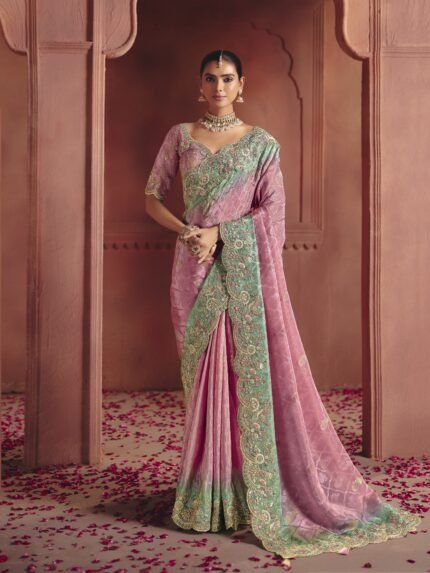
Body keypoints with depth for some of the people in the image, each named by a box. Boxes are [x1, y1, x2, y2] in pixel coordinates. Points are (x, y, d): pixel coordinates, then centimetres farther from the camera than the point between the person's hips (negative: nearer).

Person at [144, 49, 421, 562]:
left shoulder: (262, 143, 5)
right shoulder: (180, 136, 10)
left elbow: (273, 212, -3)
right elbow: (152, 197, 9)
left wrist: (220, 232, -14)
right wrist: (186, 231, -8)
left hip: (246, 268, -1)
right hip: (196, 271, 2)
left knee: (255, 372, -3)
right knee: (205, 375, 3)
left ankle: (257, 491, 8)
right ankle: (209, 494, 13)